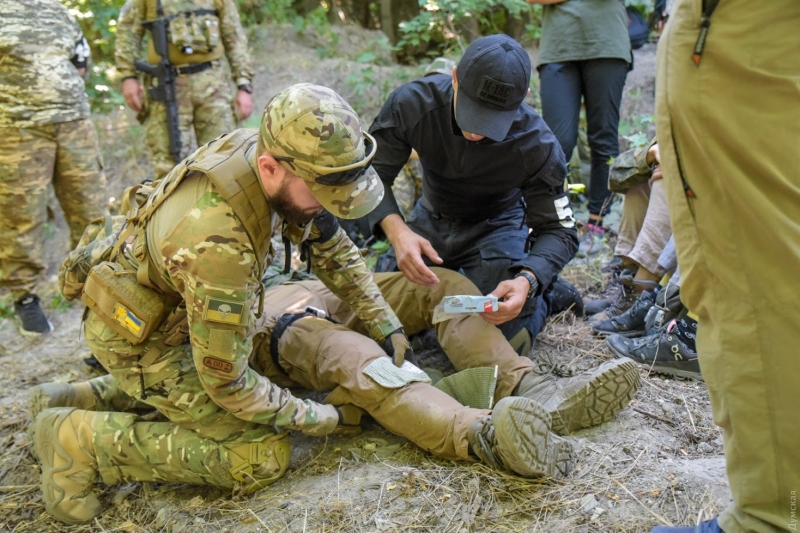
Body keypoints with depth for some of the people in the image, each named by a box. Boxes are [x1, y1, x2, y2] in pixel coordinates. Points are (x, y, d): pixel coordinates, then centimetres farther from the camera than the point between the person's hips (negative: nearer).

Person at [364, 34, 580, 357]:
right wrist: (396, 230, -44)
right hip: (431, 220, 3)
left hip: (497, 226, -2)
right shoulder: (412, 104, -29)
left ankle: (543, 295, 14)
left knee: (505, 340, -22)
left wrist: (527, 280, -44)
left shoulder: (537, 146, -30)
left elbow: (559, 231, -22)